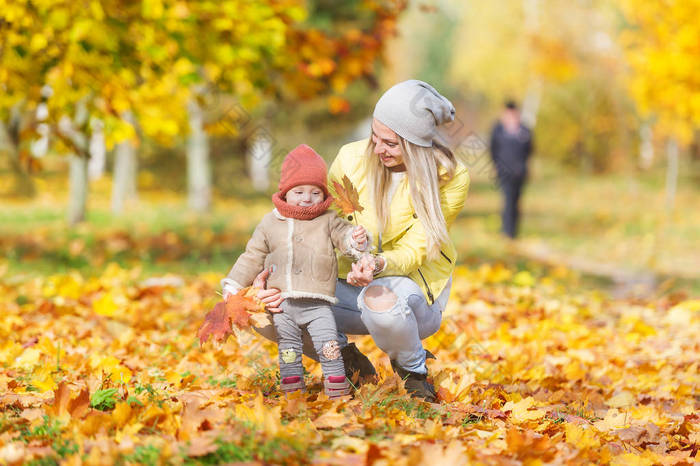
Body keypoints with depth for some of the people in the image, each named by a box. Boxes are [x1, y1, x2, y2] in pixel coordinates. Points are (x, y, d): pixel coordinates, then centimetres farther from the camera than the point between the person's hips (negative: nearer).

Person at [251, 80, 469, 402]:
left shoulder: (450, 178, -16)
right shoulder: (352, 159, -9)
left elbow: (413, 252, -18)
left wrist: (379, 264, -42)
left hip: (416, 290, -4)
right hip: (353, 282, 4)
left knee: (379, 299, -42)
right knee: (269, 307, -20)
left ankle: (413, 372, -6)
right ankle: (350, 362, 7)